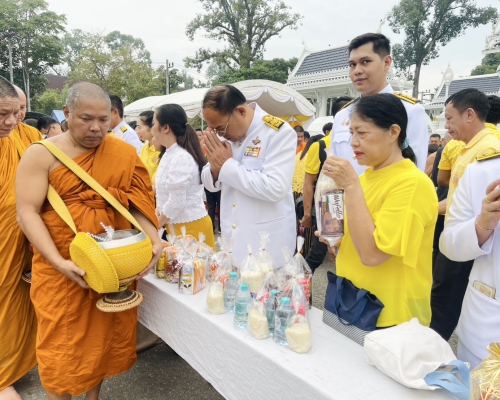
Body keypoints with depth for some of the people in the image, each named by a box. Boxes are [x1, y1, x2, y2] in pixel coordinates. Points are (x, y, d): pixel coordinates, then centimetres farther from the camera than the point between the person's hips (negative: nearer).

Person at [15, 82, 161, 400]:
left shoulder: (124, 154, 1)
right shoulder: (41, 155, -6)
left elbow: (139, 201, -1)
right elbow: (27, 213, -11)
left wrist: (154, 240, -17)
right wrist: (59, 262, -23)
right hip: (63, 269, -2)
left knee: (106, 335, 16)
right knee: (63, 344, 9)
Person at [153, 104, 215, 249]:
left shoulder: (181, 158, -22)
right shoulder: (169, 155, 8)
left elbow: (176, 203, -22)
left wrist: (156, 224, -7)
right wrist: (156, 216, 4)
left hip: (190, 226, -9)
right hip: (176, 225, 9)